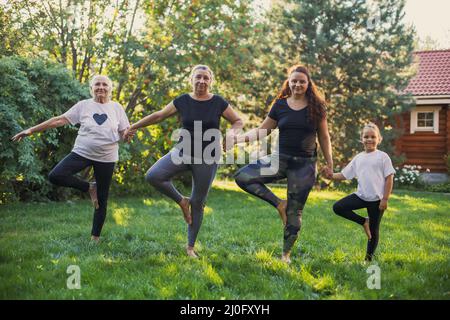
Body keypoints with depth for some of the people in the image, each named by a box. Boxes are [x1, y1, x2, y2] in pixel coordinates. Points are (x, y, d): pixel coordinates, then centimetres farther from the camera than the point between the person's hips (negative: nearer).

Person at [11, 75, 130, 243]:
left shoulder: (117, 107, 2)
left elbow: (124, 133, 3)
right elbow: (60, 120, -3)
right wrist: (31, 130, -9)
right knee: (55, 176, -22)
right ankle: (89, 187, 2)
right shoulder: (83, 105, 0)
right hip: (82, 153, 0)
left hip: (106, 158, 0)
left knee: (102, 199, 5)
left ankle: (95, 237, 21)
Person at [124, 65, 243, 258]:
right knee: (152, 176, -22)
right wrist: (134, 127, 11)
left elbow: (238, 121, 6)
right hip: (182, 153, 2)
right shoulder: (182, 101, -1)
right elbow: (158, 116, 8)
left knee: (198, 203, 5)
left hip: (207, 159, -1)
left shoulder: (218, 103, -4)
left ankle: (190, 247, 21)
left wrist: (232, 132, -16)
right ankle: (181, 201, 3)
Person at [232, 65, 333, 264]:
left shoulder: (316, 107, 1)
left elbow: (324, 137, 7)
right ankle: (279, 204, -2)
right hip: (281, 158, 2)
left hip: (305, 164, -2)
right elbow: (262, 130, 8)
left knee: (295, 210, 1)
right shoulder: (280, 105, 4)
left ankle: (286, 253, 19)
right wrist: (238, 139, -5)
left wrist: (329, 163, 4)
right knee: (242, 177, -16)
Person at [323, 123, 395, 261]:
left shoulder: (382, 156, -4)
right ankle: (363, 221, 6)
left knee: (374, 230, 6)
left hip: (376, 199, -4)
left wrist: (385, 199, -11)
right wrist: (332, 176, -10)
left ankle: (369, 257, 24)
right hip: (361, 196, 4)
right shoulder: (358, 158, 9)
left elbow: (389, 178, -6)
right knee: (337, 207, -12)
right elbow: (344, 174, 10)